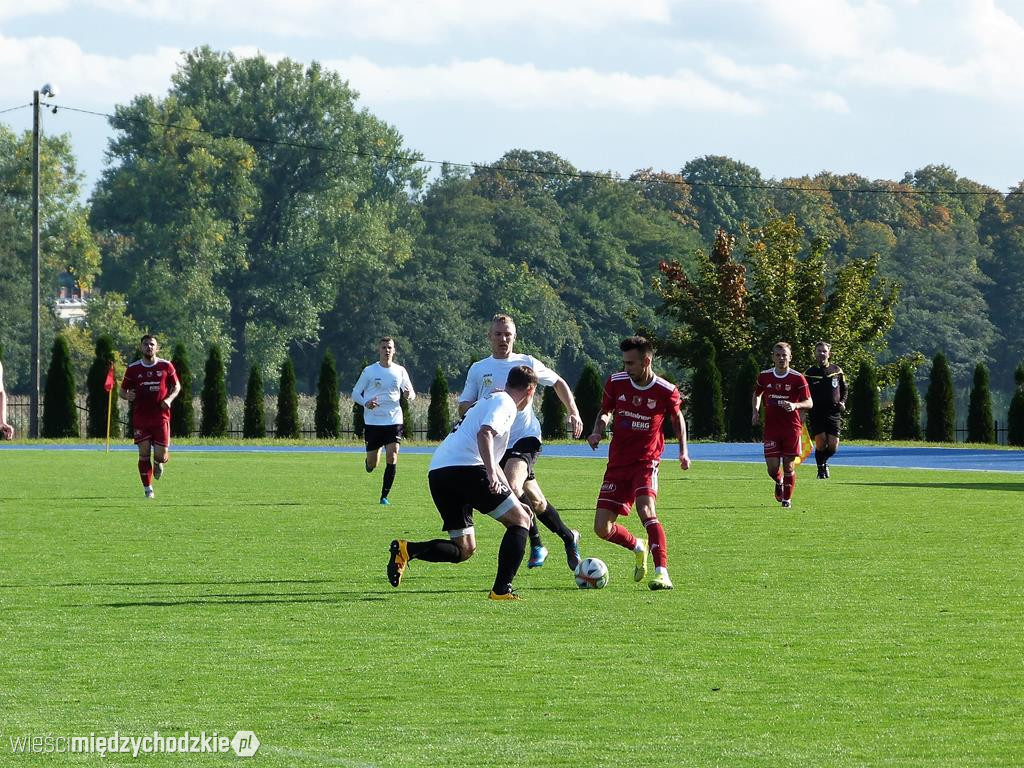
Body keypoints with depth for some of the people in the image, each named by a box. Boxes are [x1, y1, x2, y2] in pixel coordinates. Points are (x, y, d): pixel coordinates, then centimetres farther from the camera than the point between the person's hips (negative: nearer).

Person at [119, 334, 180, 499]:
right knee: (144, 453, -4)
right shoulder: (133, 369, 3)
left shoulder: (166, 366, 2)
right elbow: (121, 391, 10)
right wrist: (127, 396, -14)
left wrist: (169, 399, -6)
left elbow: (176, 386, 14)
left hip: (161, 416, 0)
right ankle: (148, 489, 6)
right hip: (140, 416, 0)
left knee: (161, 454, -5)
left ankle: (159, 462, 34)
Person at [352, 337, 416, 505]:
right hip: (373, 421, -1)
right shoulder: (369, 371, 1)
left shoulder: (400, 371, 6)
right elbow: (355, 393, 4)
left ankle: (384, 496, -4)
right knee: (372, 465, 2)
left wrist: (410, 395, -13)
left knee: (392, 458, -13)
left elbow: (411, 393, 13)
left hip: (394, 421, 1)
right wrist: (365, 403, -17)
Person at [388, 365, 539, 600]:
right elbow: (484, 434, -19)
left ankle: (407, 549, -9)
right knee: (520, 520, 3)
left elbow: (491, 459, 41)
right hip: (465, 467, -9)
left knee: (464, 550, 12)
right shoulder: (504, 403, 2)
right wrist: (491, 473, -30)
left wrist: (513, 501, 41)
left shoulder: (492, 400, 33)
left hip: (438, 474, 9)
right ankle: (502, 590, -7)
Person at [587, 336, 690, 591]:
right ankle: (638, 547, 30)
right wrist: (597, 431, -6)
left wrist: (683, 451, 0)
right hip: (618, 462, 4)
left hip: (646, 461, -4)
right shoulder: (616, 382, -3)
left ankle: (662, 573, -32)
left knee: (646, 510, -30)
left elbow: (677, 418, 11)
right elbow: (606, 411, 14)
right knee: (602, 529, -2)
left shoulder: (666, 391, -9)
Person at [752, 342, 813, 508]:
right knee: (772, 467, -5)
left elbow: (809, 403, -3)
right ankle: (779, 482, 30)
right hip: (771, 427, 2)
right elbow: (757, 394, 22)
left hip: (792, 427, -2)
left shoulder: (797, 378, -5)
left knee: (789, 466, 0)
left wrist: (795, 405, -22)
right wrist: (756, 411, 5)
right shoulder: (764, 376, 4)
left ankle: (787, 498, 19)